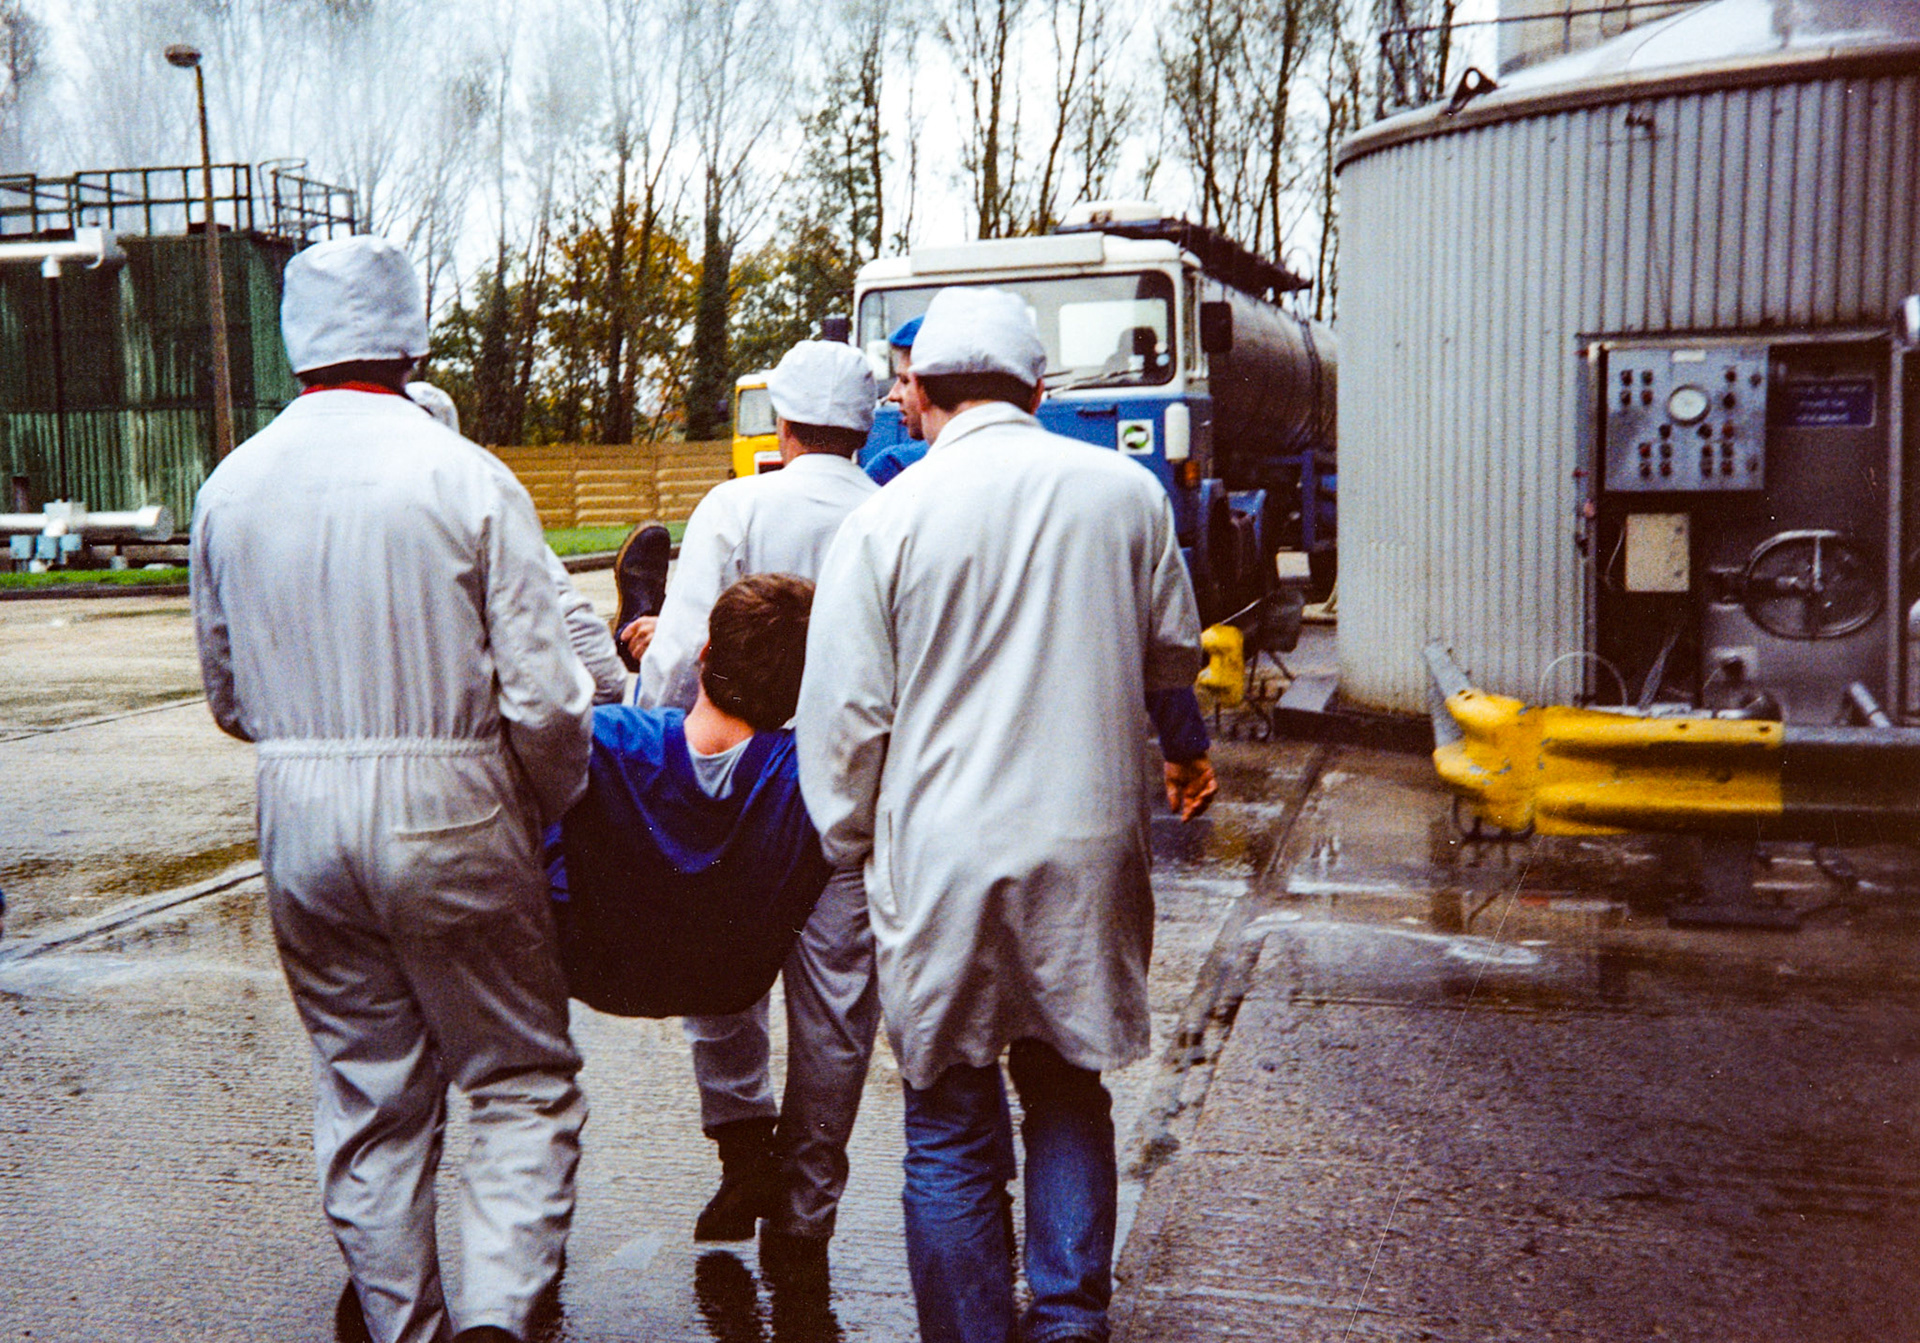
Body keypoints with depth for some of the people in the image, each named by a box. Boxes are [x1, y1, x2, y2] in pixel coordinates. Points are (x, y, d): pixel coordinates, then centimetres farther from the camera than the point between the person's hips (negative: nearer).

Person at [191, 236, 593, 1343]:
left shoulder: (231, 488, 4)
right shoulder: (466, 476, -11)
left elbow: (230, 697, 13)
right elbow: (544, 697, -12)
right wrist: (555, 808, 5)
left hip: (298, 819, 5)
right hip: (450, 816, -4)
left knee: (366, 1094, 16)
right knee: (522, 1078, 10)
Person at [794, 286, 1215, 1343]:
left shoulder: (886, 518, -7)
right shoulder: (1127, 492, 1)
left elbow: (846, 714, -5)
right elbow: (1175, 660, 14)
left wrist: (850, 845, 11)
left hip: (942, 860, -3)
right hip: (1088, 850, 3)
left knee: (952, 1132, 9)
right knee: (1069, 1096, 20)